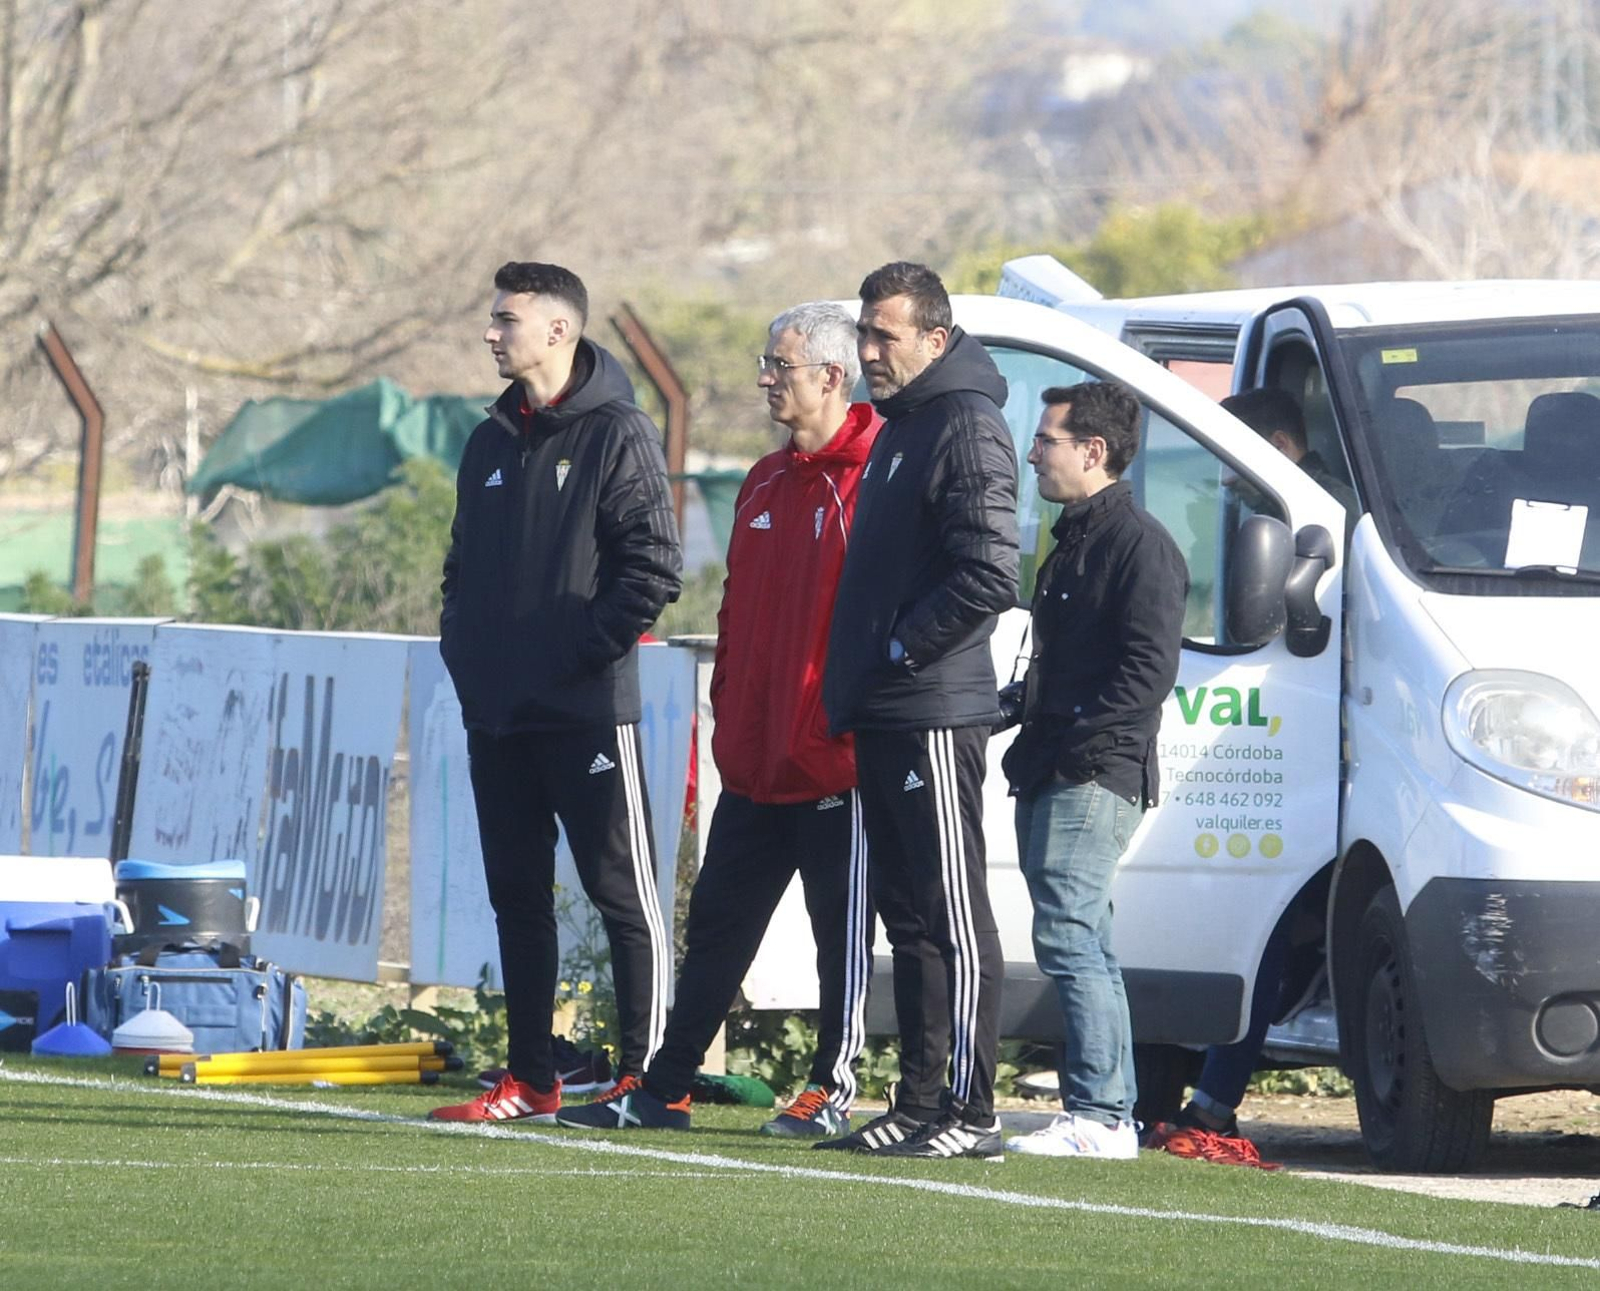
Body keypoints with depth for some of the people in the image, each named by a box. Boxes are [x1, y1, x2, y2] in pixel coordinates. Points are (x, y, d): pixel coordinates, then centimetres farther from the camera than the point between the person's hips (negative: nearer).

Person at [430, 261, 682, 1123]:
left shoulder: (617, 435, -7)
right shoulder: (492, 443, 16)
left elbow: (652, 569, -14)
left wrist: (578, 651, -15)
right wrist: (464, 652, 8)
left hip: (587, 713, -8)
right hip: (497, 715, 8)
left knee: (621, 893, -3)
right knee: (517, 896, 9)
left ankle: (646, 1074, -2)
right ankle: (530, 1080, 14)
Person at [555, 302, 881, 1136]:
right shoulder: (765, 484, 16)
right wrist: (727, 714, 13)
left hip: (833, 762, -8)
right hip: (757, 763, 8)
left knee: (842, 933, 2)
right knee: (717, 924, 9)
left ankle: (833, 1091, 9)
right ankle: (663, 1089, 12)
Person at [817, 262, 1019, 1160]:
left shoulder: (967, 428, -12)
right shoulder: (902, 427, 19)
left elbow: (991, 575, -21)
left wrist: (903, 647, -14)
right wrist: (857, 677, 14)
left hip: (935, 714, -10)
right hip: (886, 716, 10)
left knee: (955, 919, -8)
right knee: (908, 916, 11)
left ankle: (970, 1113, -7)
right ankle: (920, 1104, 15)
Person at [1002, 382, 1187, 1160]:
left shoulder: (1139, 545, -9)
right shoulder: (1071, 543, 22)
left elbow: (1149, 670, -18)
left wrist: (1073, 743, -20)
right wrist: (1029, 739, 12)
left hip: (1097, 779, -10)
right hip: (1048, 781, 10)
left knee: (1067, 937, -16)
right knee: (1084, 948, 10)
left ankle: (1099, 1116, -18)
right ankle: (1110, 1114, 13)